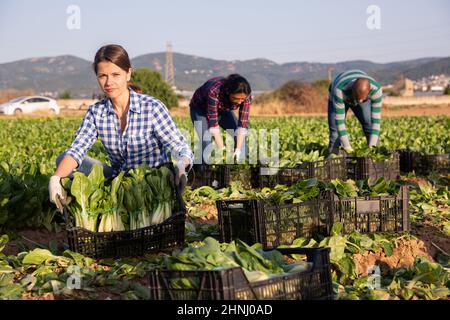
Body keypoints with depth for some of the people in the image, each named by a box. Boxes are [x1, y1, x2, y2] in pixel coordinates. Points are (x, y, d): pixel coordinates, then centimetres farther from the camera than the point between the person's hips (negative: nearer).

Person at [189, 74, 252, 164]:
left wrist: (238, 149, -37)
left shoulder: (246, 95, -29)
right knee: (206, 141, -25)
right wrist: (221, 149, -40)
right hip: (200, 109, -4)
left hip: (223, 109, 4)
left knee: (241, 136, -10)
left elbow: (243, 123, -29)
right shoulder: (214, 92, -42)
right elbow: (213, 123, -39)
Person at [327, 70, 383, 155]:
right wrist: (347, 147, -43)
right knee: (335, 132, -15)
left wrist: (372, 146, -41)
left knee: (372, 127, -13)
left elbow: (376, 118, -35)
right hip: (338, 98, -2)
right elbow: (339, 120, -42)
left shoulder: (376, 89, -39)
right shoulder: (339, 90, -46)